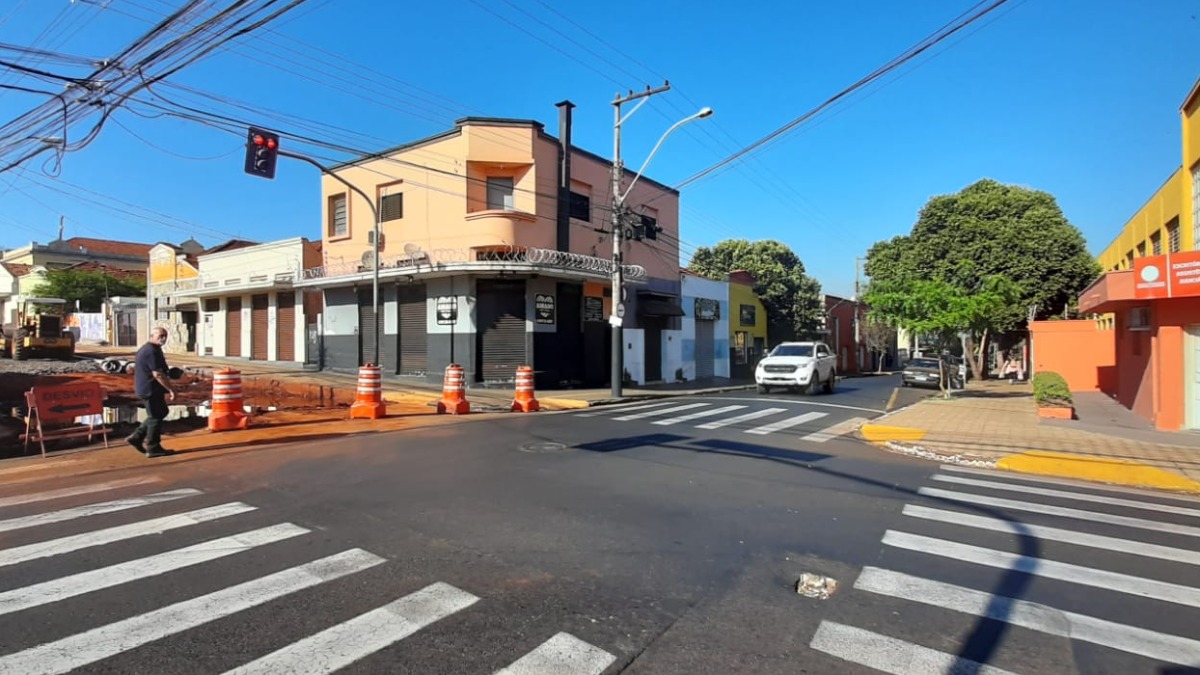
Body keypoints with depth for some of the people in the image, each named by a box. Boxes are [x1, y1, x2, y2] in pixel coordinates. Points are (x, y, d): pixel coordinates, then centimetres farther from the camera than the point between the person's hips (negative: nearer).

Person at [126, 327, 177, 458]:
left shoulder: (147, 349, 16)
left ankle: (136, 438, 22)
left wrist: (165, 390, 25)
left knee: (160, 413, 20)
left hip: (145, 388, 10)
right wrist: (171, 389, -21)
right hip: (150, 390, -10)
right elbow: (157, 374, -25)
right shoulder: (152, 351, -19)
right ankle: (153, 448, 6)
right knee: (156, 417, -2)